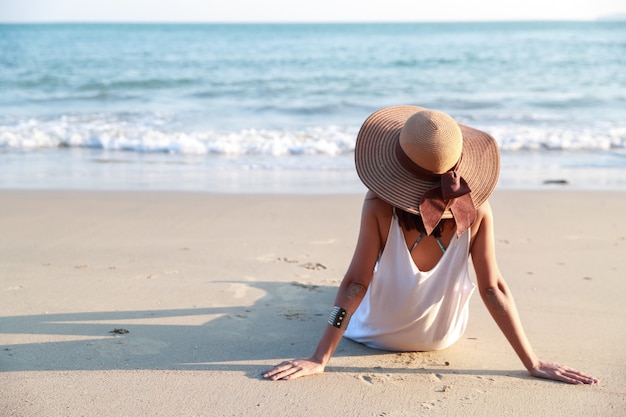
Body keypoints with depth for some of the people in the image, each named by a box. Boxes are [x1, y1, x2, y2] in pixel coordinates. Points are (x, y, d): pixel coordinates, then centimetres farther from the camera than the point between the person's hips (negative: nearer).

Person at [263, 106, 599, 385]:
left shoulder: (379, 207, -34)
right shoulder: (477, 211, -28)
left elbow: (355, 284, -31)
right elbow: (493, 289, -24)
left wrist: (320, 359, -25)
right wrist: (533, 362, -15)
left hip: (380, 335, -2)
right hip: (444, 336, 2)